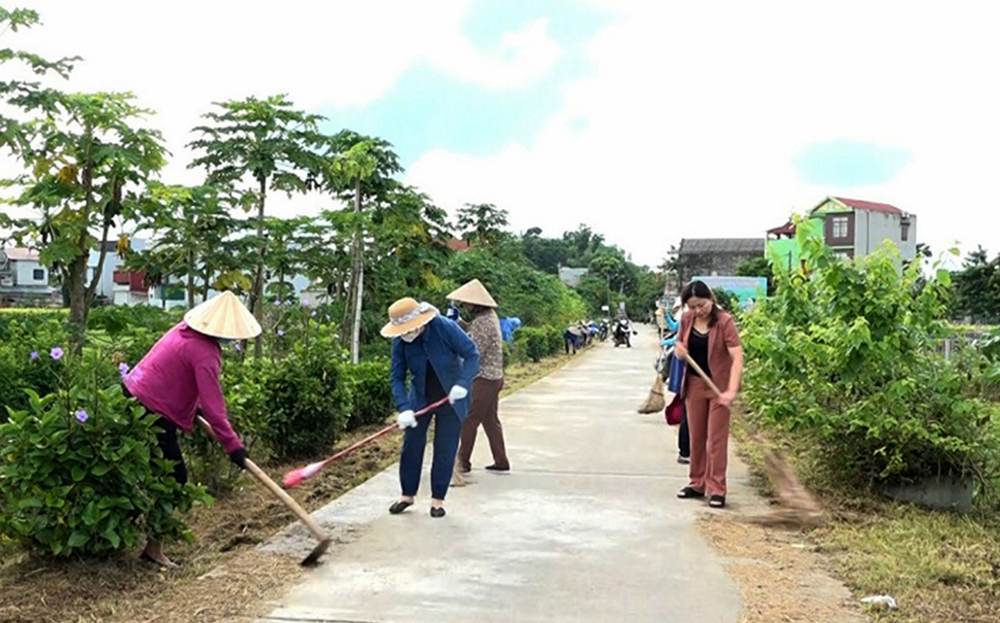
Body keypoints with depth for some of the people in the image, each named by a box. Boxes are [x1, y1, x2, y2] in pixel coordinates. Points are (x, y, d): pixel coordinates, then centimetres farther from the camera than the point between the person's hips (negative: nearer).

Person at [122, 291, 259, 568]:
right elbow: (212, 405, -25)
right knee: (175, 476, 0)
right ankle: (152, 546, 6)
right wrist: (233, 445, -21)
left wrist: (197, 407, 28)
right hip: (152, 412, -10)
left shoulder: (187, 329, 6)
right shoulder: (204, 353, -23)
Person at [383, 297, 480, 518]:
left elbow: (472, 355, -20)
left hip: (451, 398, -3)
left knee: (445, 449, 3)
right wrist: (403, 408, -26)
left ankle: (438, 499, 17)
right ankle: (407, 495, 24)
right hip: (420, 397, 3)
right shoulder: (400, 341, -16)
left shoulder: (446, 328, -26)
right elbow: (397, 378, -12)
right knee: (411, 446, 7)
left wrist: (462, 383, -34)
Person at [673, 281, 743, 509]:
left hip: (718, 386, -5)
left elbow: (737, 357, -23)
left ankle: (717, 489, 5)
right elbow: (679, 344, 15)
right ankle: (697, 484, 25)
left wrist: (731, 391, -33)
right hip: (694, 384, 5)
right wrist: (678, 349, -11)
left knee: (717, 438, -1)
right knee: (696, 436, 13)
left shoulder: (724, 322, -17)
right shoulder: (687, 319, -1)